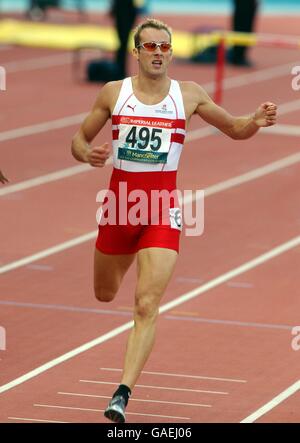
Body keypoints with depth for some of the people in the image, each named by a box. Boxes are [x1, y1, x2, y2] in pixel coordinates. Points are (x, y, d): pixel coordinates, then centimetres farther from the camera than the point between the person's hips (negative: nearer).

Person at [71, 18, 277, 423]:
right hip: (119, 205, 2)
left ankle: (123, 394, -17)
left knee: (147, 306, -15)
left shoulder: (189, 95, -1)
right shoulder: (113, 93, 0)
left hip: (162, 211, -2)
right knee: (105, 295, 20)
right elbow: (79, 139, 8)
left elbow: (234, 129, 11)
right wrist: (88, 154, -15)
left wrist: (255, 122, -12)